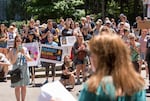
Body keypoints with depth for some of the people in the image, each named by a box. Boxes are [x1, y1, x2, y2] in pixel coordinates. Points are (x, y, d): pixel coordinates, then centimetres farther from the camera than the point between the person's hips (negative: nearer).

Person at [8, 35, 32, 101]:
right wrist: (17, 53, -18)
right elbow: (12, 62, -10)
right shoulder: (12, 50, -3)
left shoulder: (25, 49, 6)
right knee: (17, 87, -1)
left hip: (25, 70, 3)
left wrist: (24, 53, -14)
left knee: (24, 86, 8)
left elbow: (29, 59, 2)